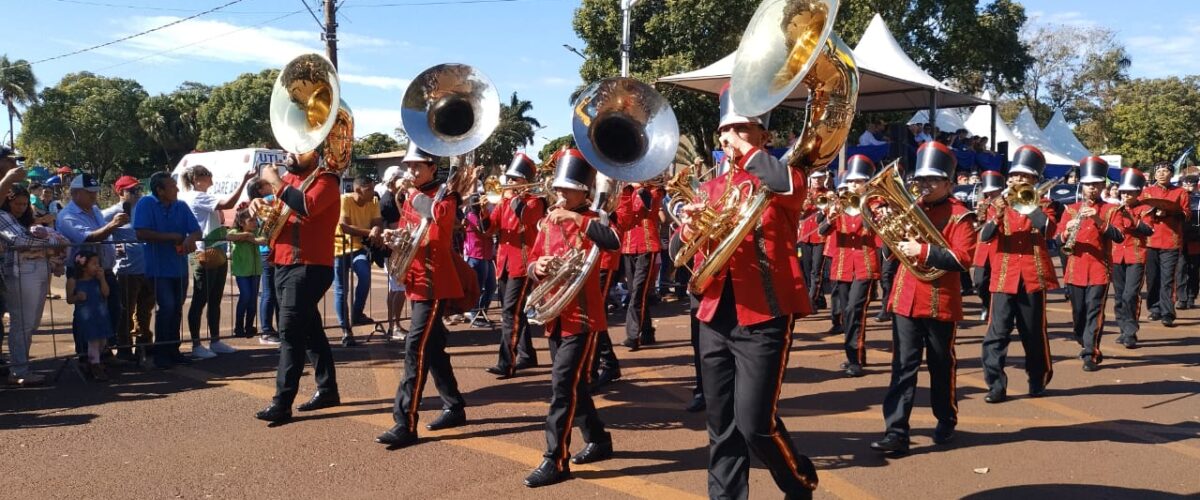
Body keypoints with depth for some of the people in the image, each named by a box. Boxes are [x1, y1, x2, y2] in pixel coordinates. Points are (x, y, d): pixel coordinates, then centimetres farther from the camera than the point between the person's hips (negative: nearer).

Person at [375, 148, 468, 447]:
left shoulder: (444, 196, -9)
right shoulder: (412, 198, 15)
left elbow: (440, 216, -29)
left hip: (434, 283, -9)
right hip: (417, 281, 9)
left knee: (416, 348, -13)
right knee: (432, 346, 15)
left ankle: (405, 424, -12)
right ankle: (454, 407, 27)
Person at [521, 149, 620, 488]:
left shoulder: (591, 220, -7)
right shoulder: (548, 222, 11)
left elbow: (614, 241, -29)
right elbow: (532, 264, 14)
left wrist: (576, 217, -28)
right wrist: (537, 266, -9)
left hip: (583, 314, -7)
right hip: (556, 315, 7)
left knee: (563, 384, -11)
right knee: (572, 384, 15)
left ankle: (556, 460, -5)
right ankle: (599, 441, 31)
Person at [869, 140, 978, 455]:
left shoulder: (959, 215, -6)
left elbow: (962, 259, -15)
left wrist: (923, 251, -24)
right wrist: (878, 216, -5)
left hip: (940, 302, -3)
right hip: (905, 298, 3)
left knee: (942, 365, 13)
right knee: (903, 366, -2)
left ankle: (947, 421, 32)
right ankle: (896, 431, -4)